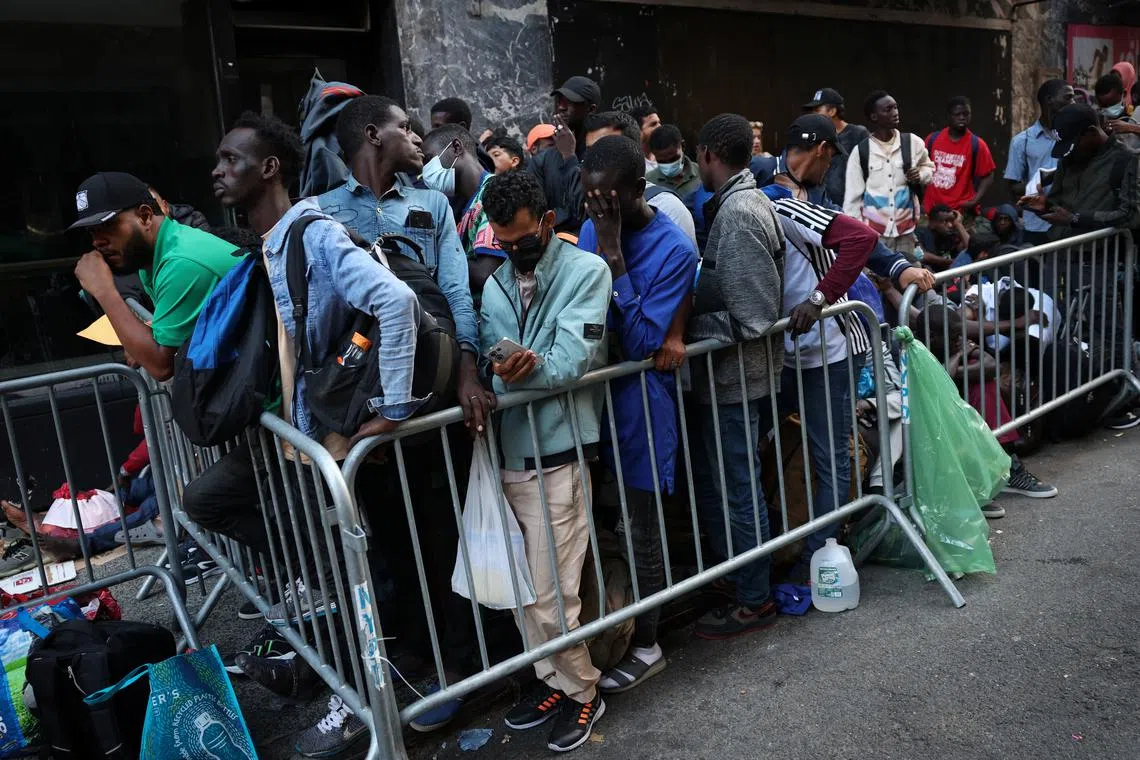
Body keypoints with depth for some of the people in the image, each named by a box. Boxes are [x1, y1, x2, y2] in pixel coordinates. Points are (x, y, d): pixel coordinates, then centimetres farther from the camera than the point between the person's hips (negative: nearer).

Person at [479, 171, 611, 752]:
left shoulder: (587, 271, -5)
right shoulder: (495, 284, 12)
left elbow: (573, 362, -15)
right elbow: (487, 360, 1)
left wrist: (520, 371, -22)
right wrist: (502, 371, -19)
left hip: (556, 455, -5)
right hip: (506, 452, 6)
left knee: (550, 595, 0)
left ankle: (580, 691, 24)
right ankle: (552, 678, 35)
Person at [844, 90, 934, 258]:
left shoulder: (913, 142, 2)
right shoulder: (860, 151, -2)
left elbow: (929, 167, 20)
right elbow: (853, 196, 1)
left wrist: (920, 176, -4)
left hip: (905, 230, 2)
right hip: (873, 232, -2)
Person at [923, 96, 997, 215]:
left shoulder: (977, 145, -5)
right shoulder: (933, 139, 4)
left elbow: (987, 177, -3)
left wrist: (974, 202, -15)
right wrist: (920, 198, 6)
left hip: (961, 210, -3)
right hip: (931, 207, 3)